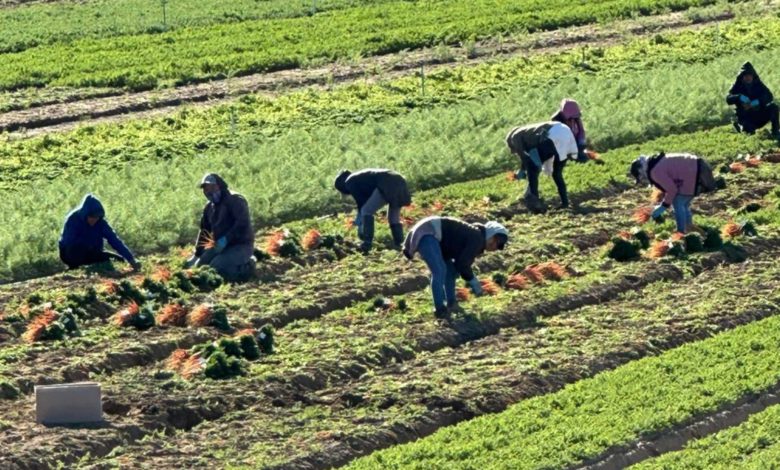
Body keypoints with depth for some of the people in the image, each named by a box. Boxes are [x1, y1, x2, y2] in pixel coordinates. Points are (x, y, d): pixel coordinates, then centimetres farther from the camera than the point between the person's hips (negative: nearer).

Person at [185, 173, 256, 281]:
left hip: (241, 245, -9)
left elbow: (242, 223, -26)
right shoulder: (209, 207, 13)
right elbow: (204, 231, 21)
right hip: (221, 246, 9)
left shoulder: (235, 200, -13)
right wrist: (197, 255, 17)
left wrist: (225, 240, -31)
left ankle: (246, 266, -3)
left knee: (215, 268, -27)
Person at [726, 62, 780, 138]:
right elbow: (728, 99, -17)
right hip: (746, 117, -2)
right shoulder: (738, 86, -4)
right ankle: (739, 125, 7)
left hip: (759, 117, 2)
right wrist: (739, 97, -37)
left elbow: (769, 97, -13)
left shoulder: (758, 85, 0)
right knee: (749, 131, -31)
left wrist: (758, 101, -33)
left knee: (773, 107, -23)